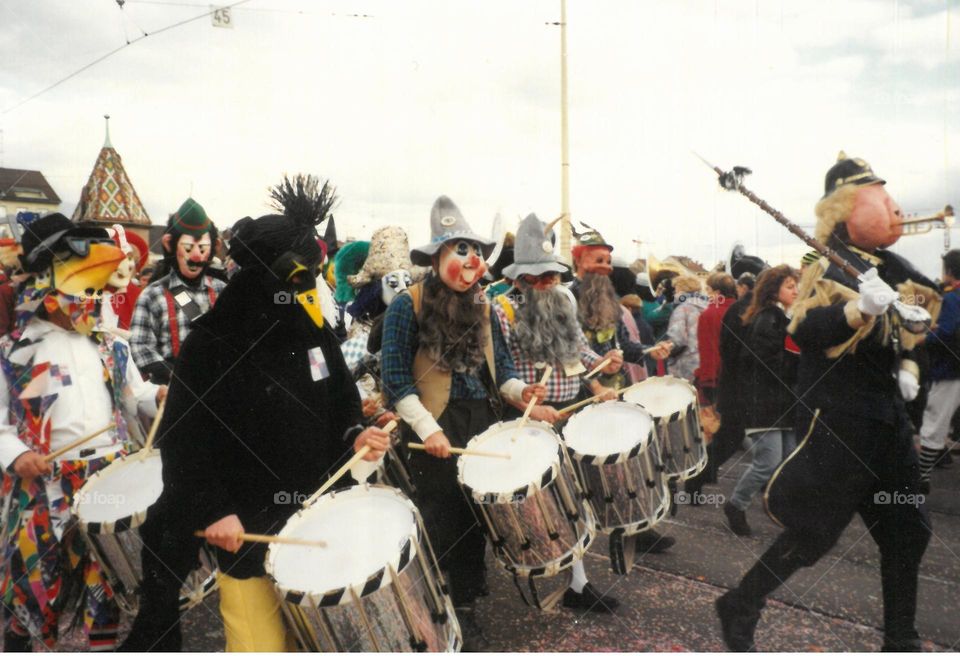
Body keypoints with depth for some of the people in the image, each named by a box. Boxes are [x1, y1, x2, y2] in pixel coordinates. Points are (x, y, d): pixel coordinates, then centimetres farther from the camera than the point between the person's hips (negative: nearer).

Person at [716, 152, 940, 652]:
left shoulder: (892, 267, 10)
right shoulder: (829, 268, -14)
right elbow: (802, 331, -30)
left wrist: (908, 368, 7)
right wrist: (860, 307, -42)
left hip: (886, 417, 9)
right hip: (838, 419, -8)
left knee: (906, 529, 15)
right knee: (811, 535, -3)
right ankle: (739, 609, 16)